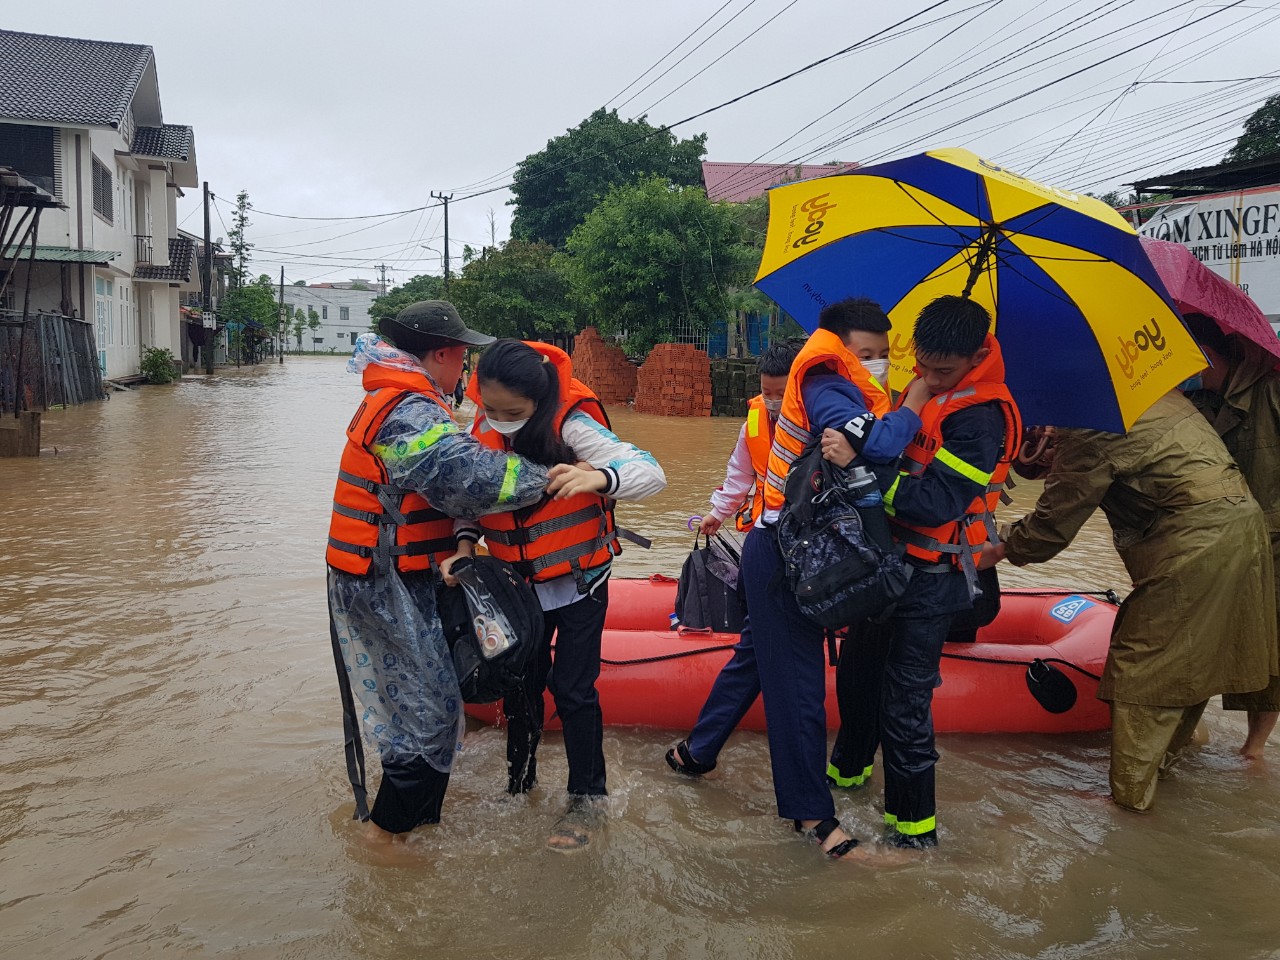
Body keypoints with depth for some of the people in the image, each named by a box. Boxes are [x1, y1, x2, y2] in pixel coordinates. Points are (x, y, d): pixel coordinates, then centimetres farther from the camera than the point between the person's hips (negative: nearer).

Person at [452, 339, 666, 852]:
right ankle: (519, 782, 36)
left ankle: (587, 798, 17)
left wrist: (596, 477, -49)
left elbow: (650, 473, -29)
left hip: (577, 583, -5)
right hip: (518, 584, 5)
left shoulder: (570, 425, -24)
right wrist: (465, 546, -19)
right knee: (519, 684, 16)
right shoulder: (484, 428, -6)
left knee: (572, 689, -1)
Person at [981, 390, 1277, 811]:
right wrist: (1059, 461, 15)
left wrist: (1001, 551, 9)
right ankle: (1163, 758, 37)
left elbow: (1054, 521, -6)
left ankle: (1131, 793, 7)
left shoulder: (1088, 433, -13)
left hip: (1195, 544, -9)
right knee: (1190, 659, 21)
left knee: (1139, 666, 2)